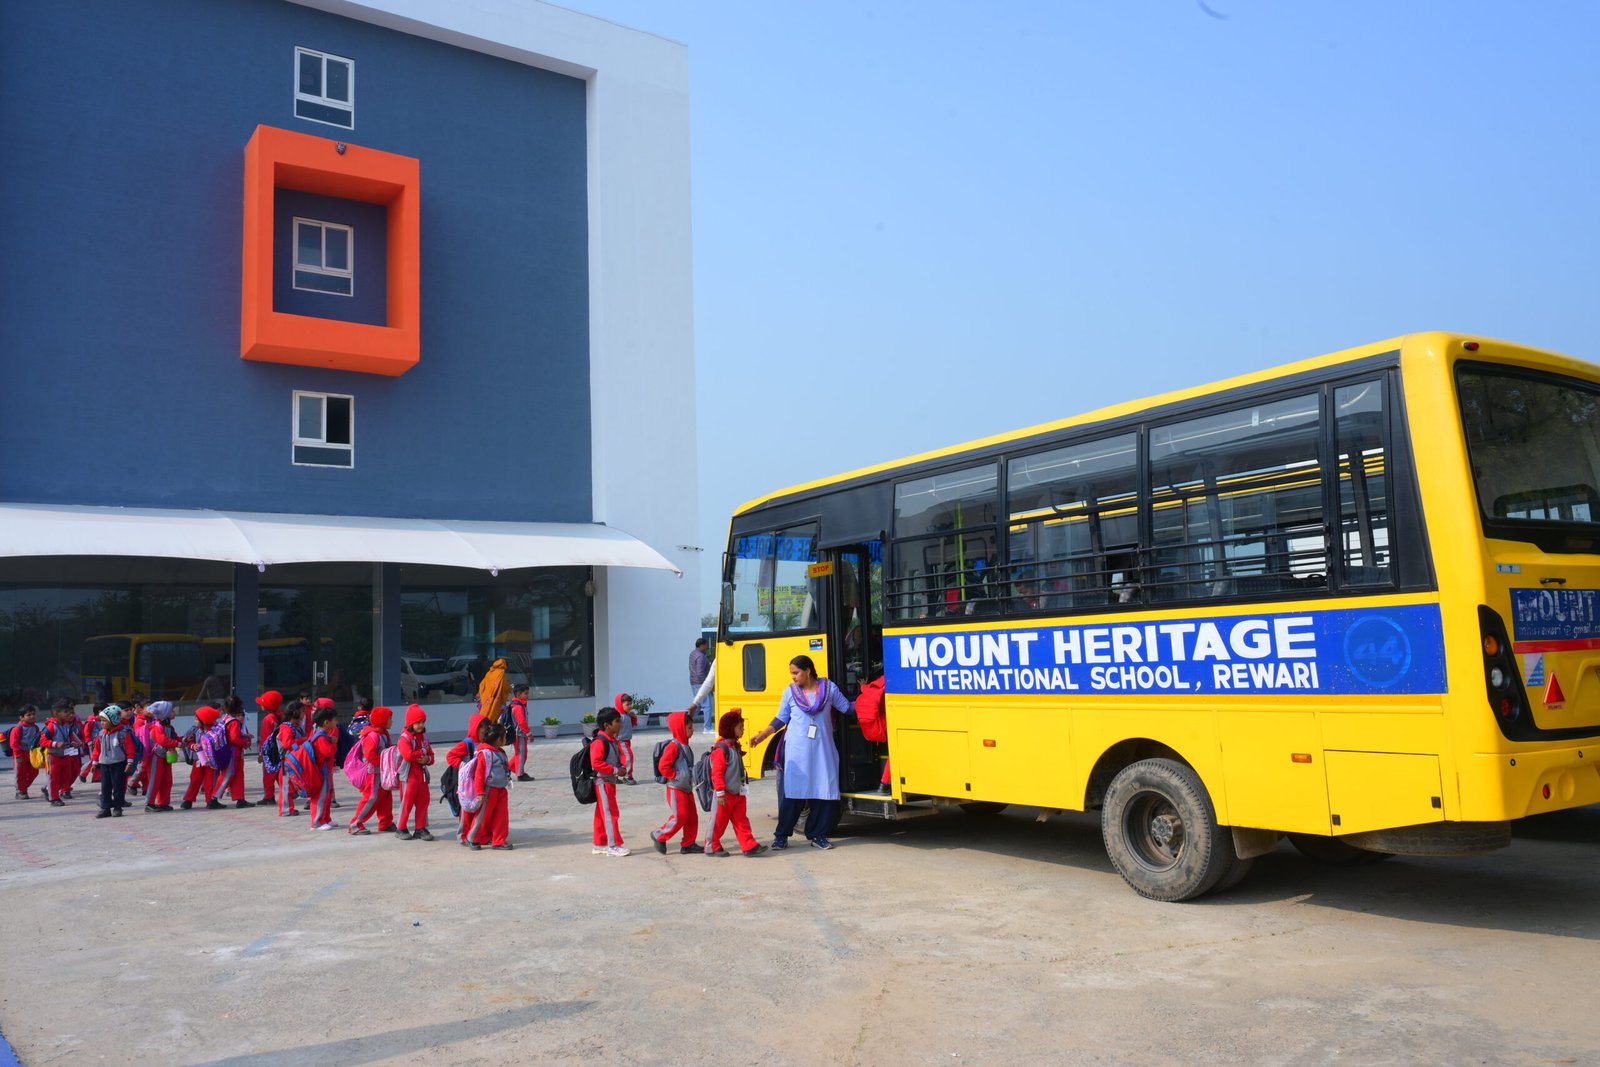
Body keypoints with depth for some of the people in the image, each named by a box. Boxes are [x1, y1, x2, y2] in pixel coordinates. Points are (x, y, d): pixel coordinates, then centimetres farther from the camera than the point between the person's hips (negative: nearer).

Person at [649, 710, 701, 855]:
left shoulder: (685, 745, 13)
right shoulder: (674, 746, -17)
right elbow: (663, 766, -22)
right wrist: (675, 776, -17)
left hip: (687, 788, 9)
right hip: (676, 789, -9)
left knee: (692, 816, 8)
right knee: (680, 816, -9)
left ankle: (688, 843, 15)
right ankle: (659, 836, 7)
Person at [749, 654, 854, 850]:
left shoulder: (829, 687, 2)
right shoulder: (790, 691, 3)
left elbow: (847, 708, 9)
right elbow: (780, 719, 8)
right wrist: (762, 735, 1)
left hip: (823, 750, 1)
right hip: (797, 750, -1)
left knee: (824, 791, 2)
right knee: (792, 791, -2)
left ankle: (817, 834, 16)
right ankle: (781, 835, 8)